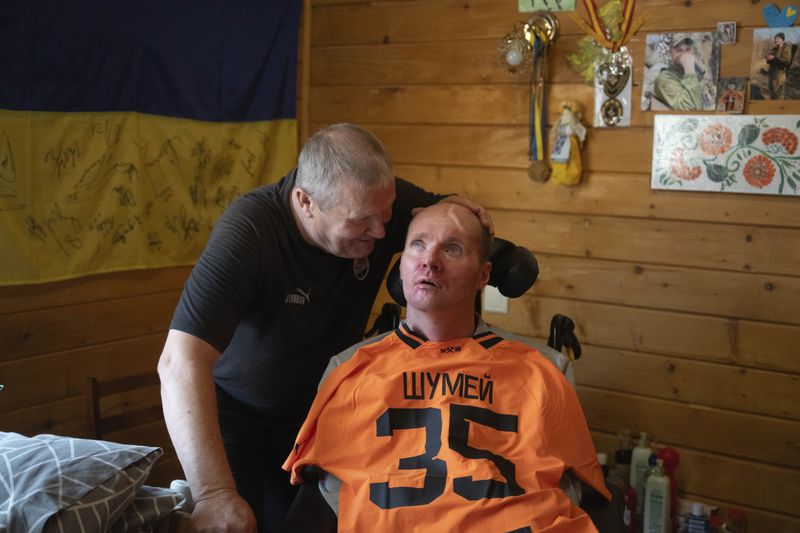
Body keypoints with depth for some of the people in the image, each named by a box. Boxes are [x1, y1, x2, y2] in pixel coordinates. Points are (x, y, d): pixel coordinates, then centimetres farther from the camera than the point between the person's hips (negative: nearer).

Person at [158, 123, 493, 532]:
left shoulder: (380, 200, -16)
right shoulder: (247, 231, -32)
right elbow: (181, 362, -41)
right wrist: (214, 494, -50)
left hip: (323, 415, 4)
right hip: (238, 419, -4)